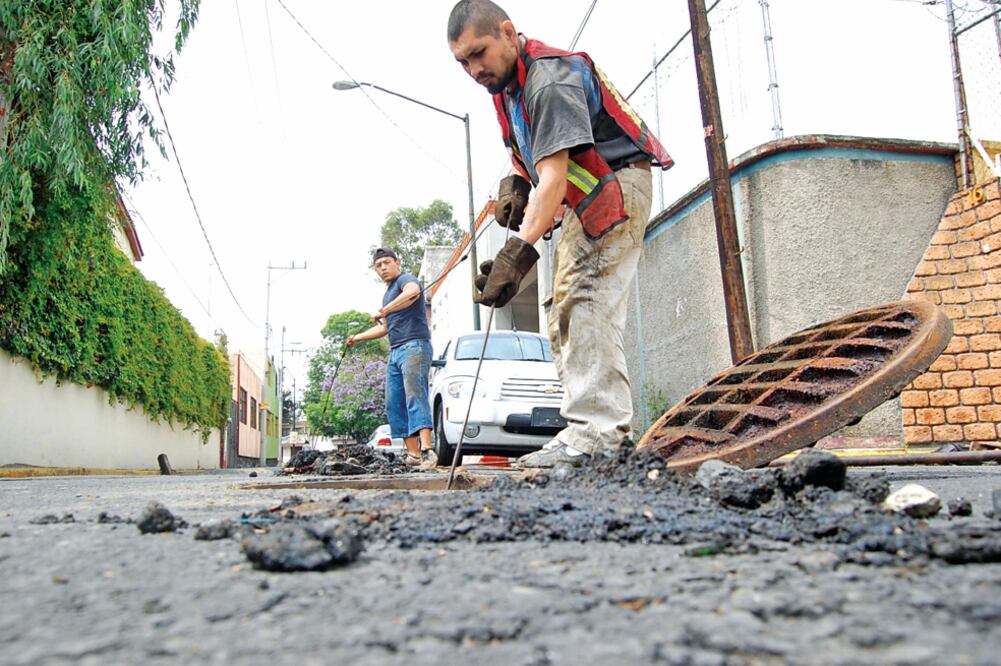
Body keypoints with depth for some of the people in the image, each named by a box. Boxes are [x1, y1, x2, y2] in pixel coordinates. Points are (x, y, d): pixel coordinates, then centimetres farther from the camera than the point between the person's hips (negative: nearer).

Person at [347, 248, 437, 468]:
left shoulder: (405, 280, -1)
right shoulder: (388, 292, 26)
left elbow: (413, 292, -28)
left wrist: (383, 311, -26)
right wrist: (358, 337, 40)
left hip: (414, 346, -10)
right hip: (395, 352, 10)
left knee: (415, 397, -21)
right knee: (394, 404, 3)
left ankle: (426, 450, -30)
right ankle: (413, 454, 2)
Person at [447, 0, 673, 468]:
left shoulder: (551, 80, -23)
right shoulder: (507, 83, 7)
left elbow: (554, 175, -33)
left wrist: (518, 252, -42)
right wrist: (514, 182, 0)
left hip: (616, 188, -10)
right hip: (584, 201, 10)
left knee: (588, 308, -23)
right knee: (564, 320, 6)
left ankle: (596, 433, -26)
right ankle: (609, 430, 6)